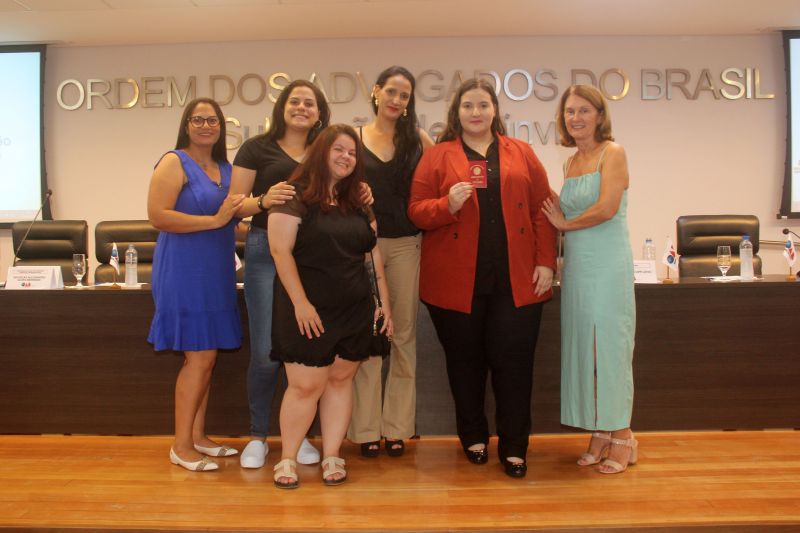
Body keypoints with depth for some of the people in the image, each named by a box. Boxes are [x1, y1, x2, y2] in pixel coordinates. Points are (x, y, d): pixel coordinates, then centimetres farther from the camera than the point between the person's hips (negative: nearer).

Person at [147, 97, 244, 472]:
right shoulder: (175, 163, -7)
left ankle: (198, 436, 24)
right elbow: (157, 216, -18)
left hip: (216, 271, 7)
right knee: (199, 356, -6)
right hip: (185, 268, -7)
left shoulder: (226, 168, 14)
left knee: (207, 356, 11)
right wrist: (214, 220, -20)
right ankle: (181, 446, 8)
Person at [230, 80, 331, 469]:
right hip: (266, 252, -3)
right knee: (265, 352, -3)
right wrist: (264, 200, -19)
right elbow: (234, 207, 0)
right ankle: (257, 436, 16)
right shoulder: (257, 148, 4)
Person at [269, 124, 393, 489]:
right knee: (306, 385, -3)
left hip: (356, 310, 5)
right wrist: (300, 302, -17)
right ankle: (287, 459, 16)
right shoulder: (296, 196, -5)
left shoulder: (358, 202, 12)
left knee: (340, 379, 10)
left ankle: (332, 457, 22)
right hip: (309, 311, -5)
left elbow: (374, 254, 14)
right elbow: (280, 250, -12)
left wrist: (384, 302, 9)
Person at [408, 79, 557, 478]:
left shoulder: (521, 154, 11)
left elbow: (542, 210, 7)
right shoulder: (436, 156, 6)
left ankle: (514, 448, 17)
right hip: (457, 280, 0)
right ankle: (473, 438, 30)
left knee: (513, 362, 2)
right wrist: (448, 204, -19)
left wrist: (546, 262, -1)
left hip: (516, 280, 1)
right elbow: (416, 210, 0)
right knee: (465, 362, 10)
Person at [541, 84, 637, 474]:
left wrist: (565, 223, -4)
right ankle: (598, 434, 19)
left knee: (609, 346, -2)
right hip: (576, 264, 7)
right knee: (583, 347, 8)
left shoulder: (612, 153, -5)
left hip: (608, 264, -7)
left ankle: (621, 436, 13)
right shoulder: (572, 162, 16)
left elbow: (606, 208, -16)